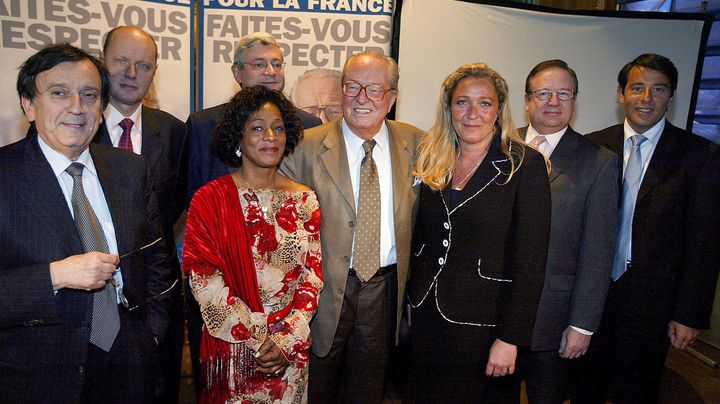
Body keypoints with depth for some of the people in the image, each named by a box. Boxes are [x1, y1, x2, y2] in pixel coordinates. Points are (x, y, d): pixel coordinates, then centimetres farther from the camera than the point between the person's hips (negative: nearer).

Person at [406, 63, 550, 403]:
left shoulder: (525, 165, -11)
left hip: (482, 324, -4)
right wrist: (413, 302, 8)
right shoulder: (432, 161, 2)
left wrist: (511, 337, -14)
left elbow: (530, 260, -12)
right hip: (426, 316, 5)